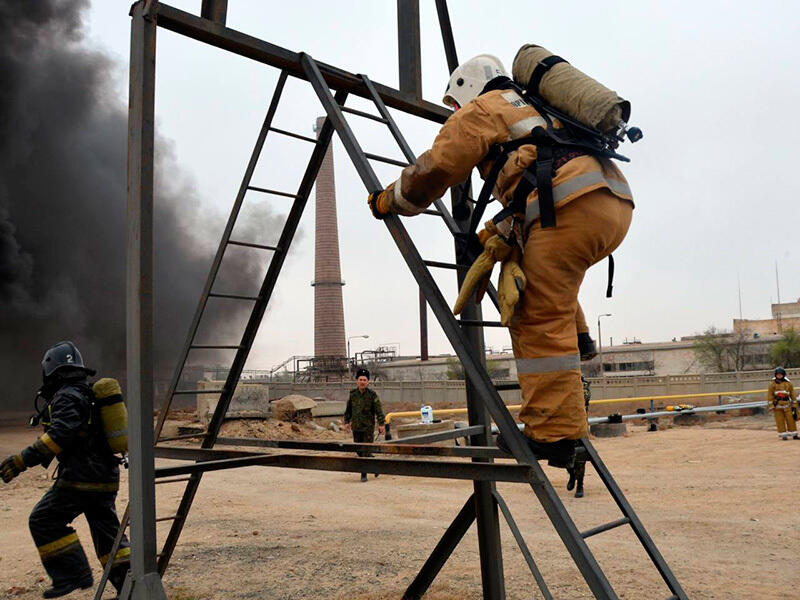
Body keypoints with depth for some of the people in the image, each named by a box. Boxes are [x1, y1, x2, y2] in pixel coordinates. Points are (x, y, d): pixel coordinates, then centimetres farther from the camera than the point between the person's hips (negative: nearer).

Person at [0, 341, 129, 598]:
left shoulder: (67, 397, -11)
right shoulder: (89, 394, 17)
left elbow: (60, 435, -25)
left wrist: (23, 460, -26)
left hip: (81, 478, -9)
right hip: (107, 478, 9)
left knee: (44, 520, 3)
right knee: (107, 529, 15)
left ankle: (73, 574, 1)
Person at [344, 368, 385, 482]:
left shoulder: (372, 395, -6)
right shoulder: (352, 394, 5)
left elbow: (379, 410, -7)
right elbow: (348, 409, 16)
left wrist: (381, 424, -12)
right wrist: (347, 421, 9)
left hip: (368, 427, -4)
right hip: (356, 427, 4)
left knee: (366, 450, -5)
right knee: (359, 450, 9)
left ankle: (364, 474, 6)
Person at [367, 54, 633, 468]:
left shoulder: (481, 110, 13)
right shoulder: (533, 110, 39)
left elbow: (434, 169, 7)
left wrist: (389, 200, 23)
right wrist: (494, 232, 42)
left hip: (572, 207, -9)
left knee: (540, 321, -7)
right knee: (518, 256, 32)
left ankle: (554, 435, -7)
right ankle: (575, 339, 23)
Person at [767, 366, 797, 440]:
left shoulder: (788, 383, 6)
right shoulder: (772, 384, 0)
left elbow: (792, 394, 13)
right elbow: (770, 395, 0)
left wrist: (794, 403, 10)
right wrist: (771, 406, -5)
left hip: (787, 404, 2)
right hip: (777, 405, -1)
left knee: (791, 419, 1)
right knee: (780, 420, 0)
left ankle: (794, 434, 9)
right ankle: (783, 434, 6)